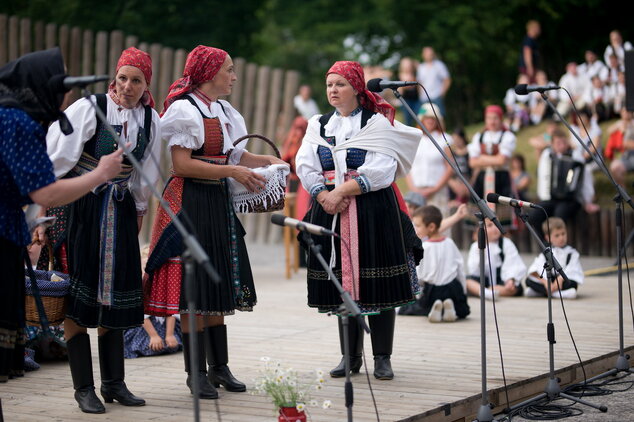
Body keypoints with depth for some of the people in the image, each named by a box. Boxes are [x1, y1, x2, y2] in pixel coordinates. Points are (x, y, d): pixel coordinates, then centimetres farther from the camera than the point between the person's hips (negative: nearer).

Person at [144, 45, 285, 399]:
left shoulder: (224, 112, 16)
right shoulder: (184, 109, -9)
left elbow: (238, 155, 24)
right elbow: (182, 164, -17)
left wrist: (268, 161, 6)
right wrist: (232, 171, -17)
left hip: (219, 204, 8)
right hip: (190, 205, -8)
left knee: (218, 289, 10)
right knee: (193, 291, -5)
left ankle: (219, 366, 18)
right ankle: (196, 371, 2)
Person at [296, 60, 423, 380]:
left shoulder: (377, 123, 1)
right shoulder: (318, 126, 14)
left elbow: (381, 169, -12)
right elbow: (305, 167, 4)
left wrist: (342, 191, -16)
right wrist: (324, 196, -12)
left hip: (372, 211, -4)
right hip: (331, 211, 4)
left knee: (376, 285, -4)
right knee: (342, 282, 6)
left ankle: (383, 358, 5)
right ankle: (351, 357, 15)